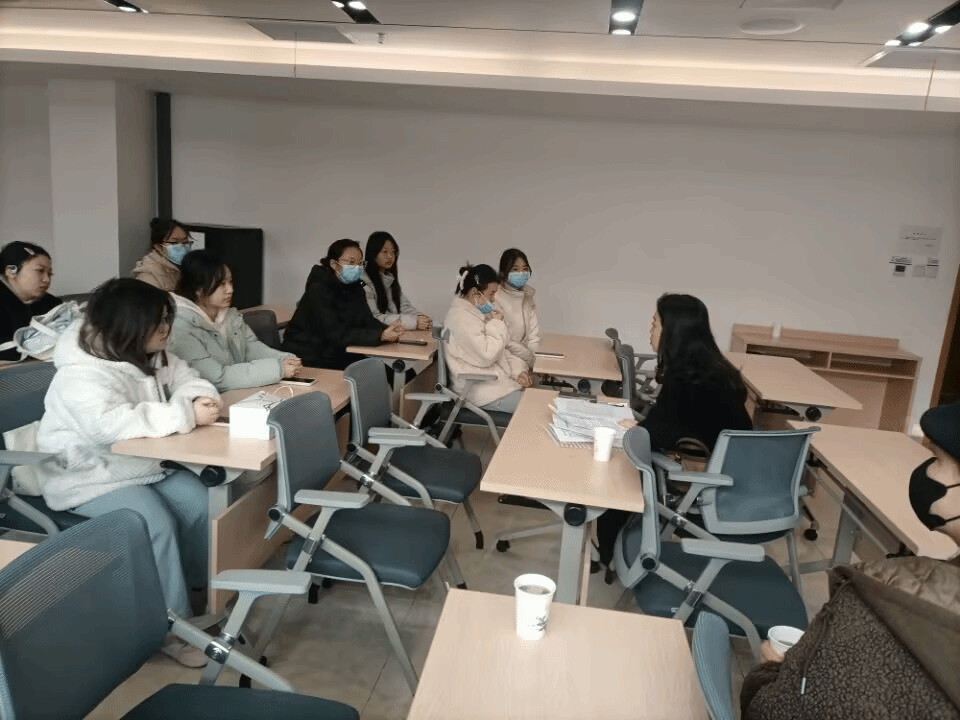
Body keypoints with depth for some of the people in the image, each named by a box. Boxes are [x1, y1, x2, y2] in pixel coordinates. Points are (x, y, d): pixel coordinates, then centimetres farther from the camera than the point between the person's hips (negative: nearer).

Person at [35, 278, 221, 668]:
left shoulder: (150, 355, 1)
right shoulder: (81, 375, -25)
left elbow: (184, 378, 9)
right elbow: (111, 424, -41)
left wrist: (199, 397, -17)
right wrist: (186, 414, -38)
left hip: (146, 466, 8)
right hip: (90, 479, -8)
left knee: (201, 504, -11)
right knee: (156, 525, -27)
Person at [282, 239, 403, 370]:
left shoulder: (355, 286, 5)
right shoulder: (318, 289, -19)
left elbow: (367, 320, -5)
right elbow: (336, 334, -27)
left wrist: (388, 331, -27)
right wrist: (380, 336, -34)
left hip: (335, 355, 7)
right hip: (307, 359, -7)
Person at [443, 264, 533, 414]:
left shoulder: (479, 312, 12)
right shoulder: (460, 317, -18)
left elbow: (501, 349, 15)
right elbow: (487, 356, -23)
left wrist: (518, 369, -2)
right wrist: (496, 324, -13)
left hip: (499, 378, 9)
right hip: (481, 388, -9)